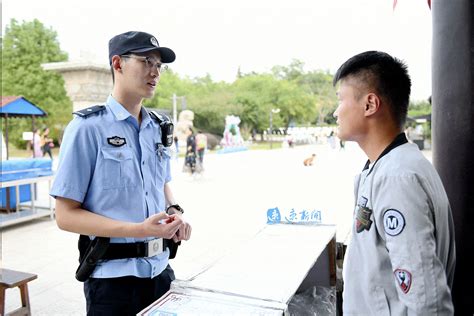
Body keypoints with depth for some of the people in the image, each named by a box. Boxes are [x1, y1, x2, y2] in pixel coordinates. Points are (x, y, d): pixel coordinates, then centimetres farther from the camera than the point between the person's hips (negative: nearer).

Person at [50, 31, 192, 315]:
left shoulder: (159, 127, 6)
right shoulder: (88, 127, -12)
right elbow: (66, 216, -13)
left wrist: (175, 211, -2)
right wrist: (139, 230, -23)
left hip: (160, 269, 6)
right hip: (113, 276, -6)